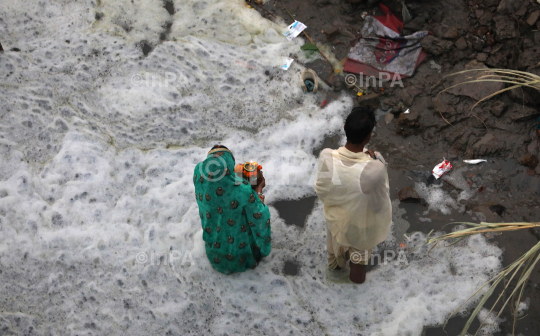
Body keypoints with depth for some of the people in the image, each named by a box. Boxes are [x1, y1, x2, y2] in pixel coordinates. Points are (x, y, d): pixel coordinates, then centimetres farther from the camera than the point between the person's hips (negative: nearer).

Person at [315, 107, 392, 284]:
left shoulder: (326, 157, -32)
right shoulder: (375, 169, -40)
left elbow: (321, 191, -14)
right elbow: (379, 205, -21)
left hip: (335, 215, 3)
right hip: (360, 221, -2)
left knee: (335, 243, 37)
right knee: (360, 250, 32)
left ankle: (335, 262, 68)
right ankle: (356, 274, 61)